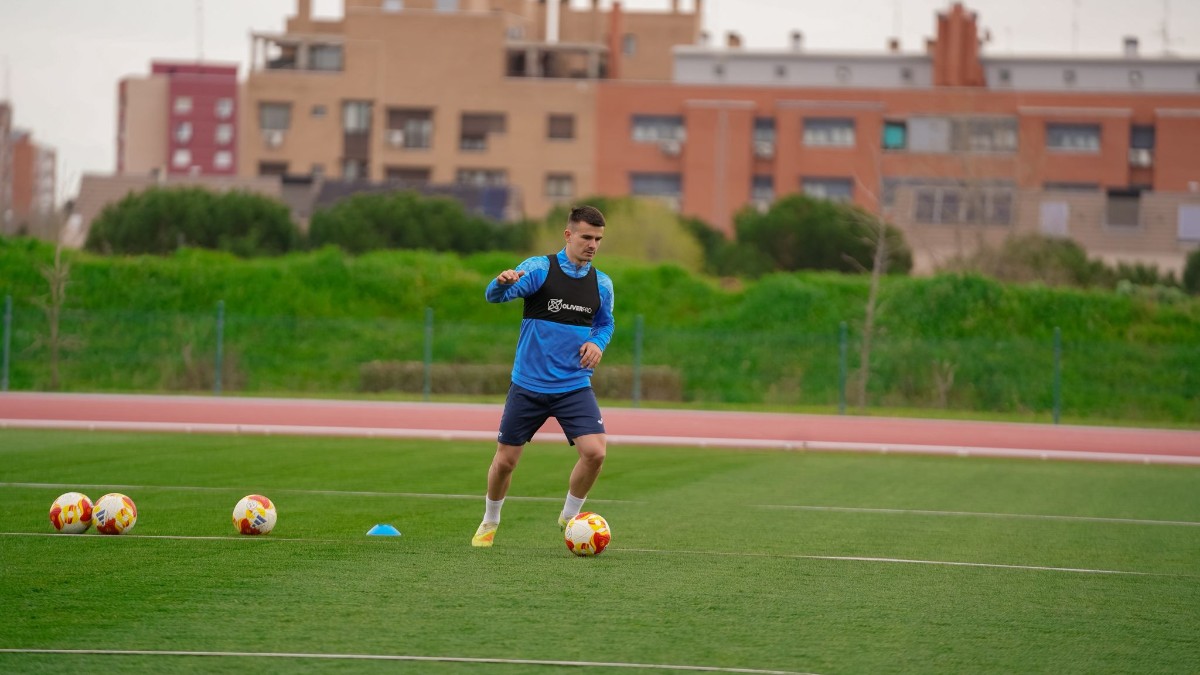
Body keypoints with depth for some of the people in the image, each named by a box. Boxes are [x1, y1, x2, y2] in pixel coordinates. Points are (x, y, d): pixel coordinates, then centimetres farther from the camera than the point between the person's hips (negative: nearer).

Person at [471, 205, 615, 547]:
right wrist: (503, 281, -44)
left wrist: (597, 343, -2)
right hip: (528, 386, -2)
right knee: (505, 460, 6)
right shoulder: (539, 268, -8)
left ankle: (569, 516, 8)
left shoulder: (602, 284, 4)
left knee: (595, 452, -18)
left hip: (575, 387, 2)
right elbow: (495, 296, -20)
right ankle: (490, 522, 33)